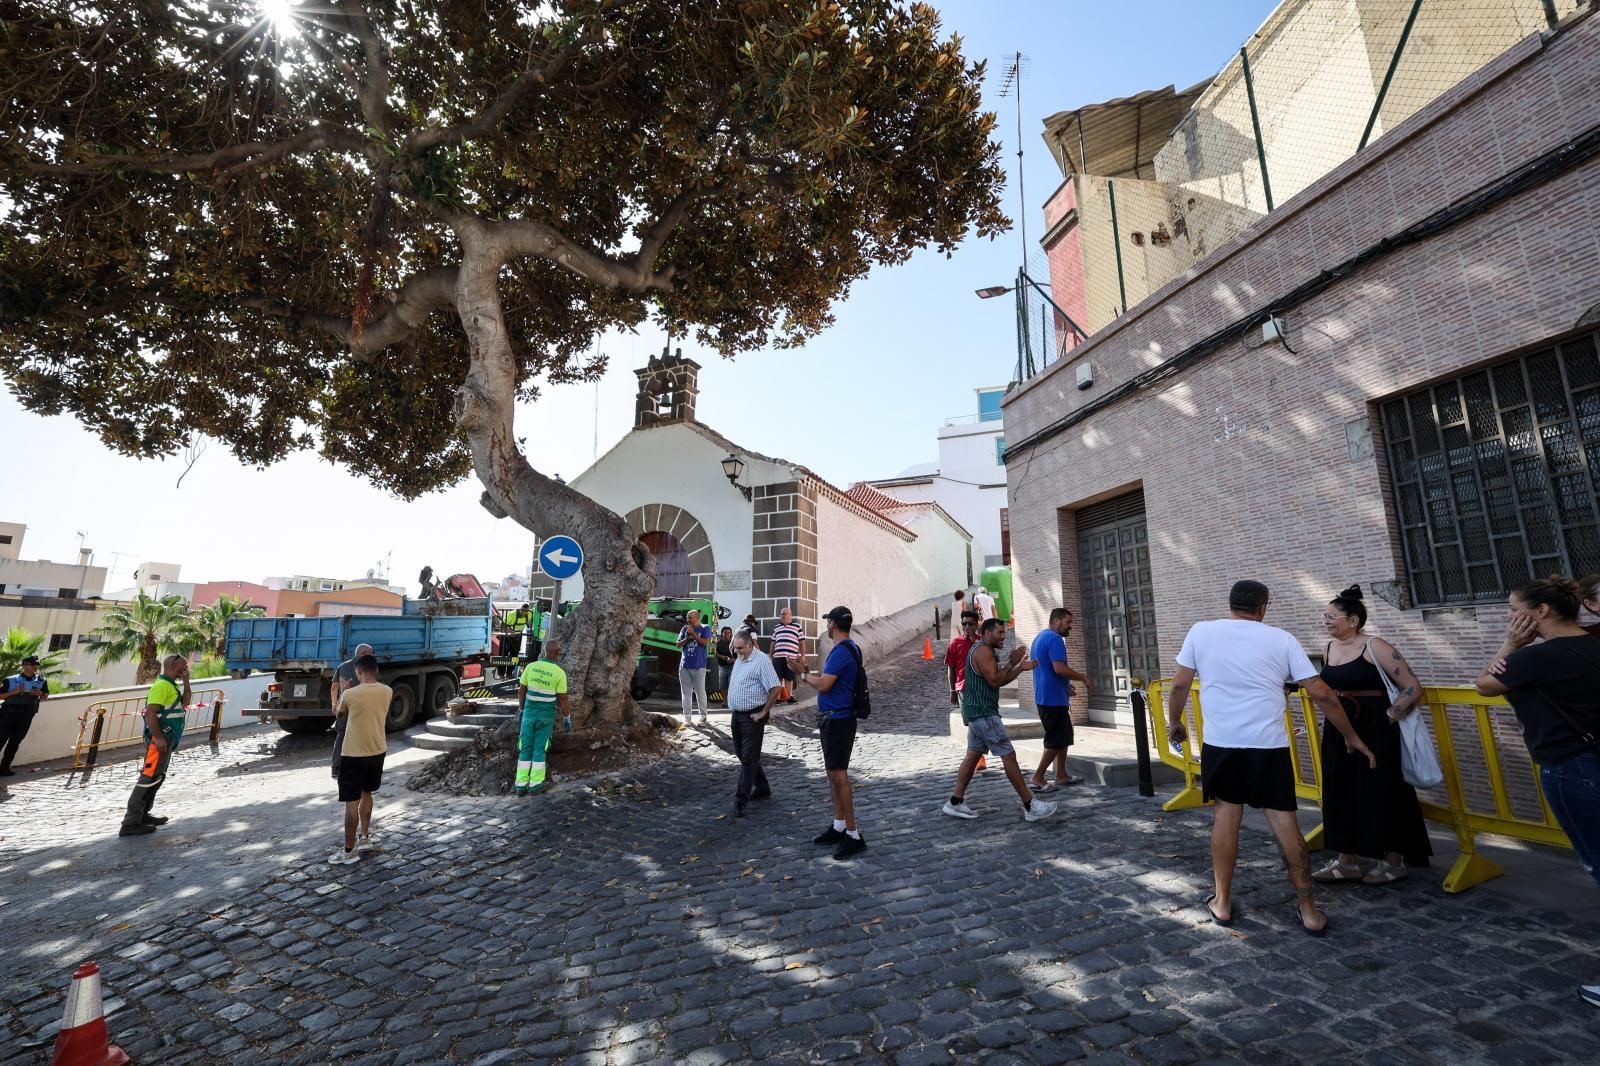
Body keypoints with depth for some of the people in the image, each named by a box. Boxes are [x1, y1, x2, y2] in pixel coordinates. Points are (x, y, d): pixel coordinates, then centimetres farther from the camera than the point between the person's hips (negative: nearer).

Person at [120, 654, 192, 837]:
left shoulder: (173, 685, 15)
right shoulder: (162, 685, -16)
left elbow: (185, 703, 15)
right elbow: (150, 712, -22)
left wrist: (186, 682, 8)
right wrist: (158, 737, -24)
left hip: (168, 739, 11)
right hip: (159, 739, -11)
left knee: (158, 777, 17)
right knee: (149, 778, -9)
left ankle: (142, 814, 26)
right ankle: (131, 823, -7)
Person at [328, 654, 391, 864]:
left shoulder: (350, 694, -17)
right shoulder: (387, 692, -5)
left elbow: (339, 715, 6)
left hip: (353, 754, -5)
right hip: (377, 752, 5)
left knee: (351, 802, 4)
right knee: (366, 793, 23)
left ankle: (349, 851, 12)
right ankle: (364, 838, 31)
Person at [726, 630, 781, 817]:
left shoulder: (761, 660, -17)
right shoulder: (739, 659, 10)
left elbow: (776, 688, -23)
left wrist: (763, 712, -18)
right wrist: (734, 707, 15)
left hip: (753, 716, -9)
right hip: (737, 714, 9)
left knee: (749, 757, -3)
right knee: (741, 753, 17)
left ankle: (741, 800, 3)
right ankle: (762, 787, 31)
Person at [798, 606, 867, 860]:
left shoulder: (841, 651, -20)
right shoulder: (850, 648, 12)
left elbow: (824, 685, -23)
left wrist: (804, 675, -9)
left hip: (837, 720, -10)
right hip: (835, 718, 10)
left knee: (838, 775, -5)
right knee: (834, 774, 17)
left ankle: (853, 835, 2)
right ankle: (839, 827, 27)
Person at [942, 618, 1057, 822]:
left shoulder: (986, 652, 20)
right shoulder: (983, 650, -14)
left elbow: (1001, 681, 19)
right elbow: (994, 680, -21)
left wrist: (1021, 668, 9)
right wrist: (1012, 662, -13)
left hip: (977, 712, 11)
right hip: (983, 712, -11)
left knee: (973, 755, 11)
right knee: (1008, 755, -6)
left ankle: (955, 802, 13)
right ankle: (1029, 805, 0)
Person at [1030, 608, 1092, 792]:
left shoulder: (1039, 638, 16)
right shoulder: (1055, 639, -16)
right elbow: (1060, 669, -26)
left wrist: (1065, 685, 24)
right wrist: (1083, 677, -11)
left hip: (1044, 697, 10)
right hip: (1054, 699, -10)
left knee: (1064, 736, 19)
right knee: (1056, 741, -3)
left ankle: (1061, 775, 25)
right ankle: (1037, 779, 1)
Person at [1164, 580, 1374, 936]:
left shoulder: (1201, 631, 1)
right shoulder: (1281, 639, 3)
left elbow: (1180, 684, 1)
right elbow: (1321, 693, 3)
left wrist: (1174, 723, 17)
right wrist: (1351, 737, 16)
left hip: (1221, 742, 0)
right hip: (1269, 744, 0)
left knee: (1226, 815, 11)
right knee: (1285, 822, 10)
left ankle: (1222, 903, 19)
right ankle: (1309, 910, 20)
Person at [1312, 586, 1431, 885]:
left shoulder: (1375, 647, -12)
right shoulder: (1328, 649, 7)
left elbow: (1413, 687, -10)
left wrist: (1388, 716, -10)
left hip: (1374, 731, -6)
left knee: (1381, 793, 4)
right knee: (1342, 793, 9)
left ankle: (1394, 861, 22)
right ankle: (1347, 861, 19)